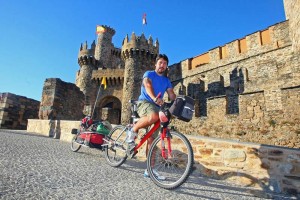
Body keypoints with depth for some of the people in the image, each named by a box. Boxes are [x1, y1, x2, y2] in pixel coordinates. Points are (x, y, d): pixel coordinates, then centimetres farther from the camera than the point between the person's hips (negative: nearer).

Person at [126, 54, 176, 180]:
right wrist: (154, 98, -38)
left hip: (156, 106, 5)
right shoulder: (149, 74, 5)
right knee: (153, 116, -40)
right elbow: (147, 85, -17)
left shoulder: (167, 81, 20)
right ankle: (133, 132, -15)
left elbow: (172, 95, 6)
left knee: (152, 139, 1)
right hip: (144, 102, -5)